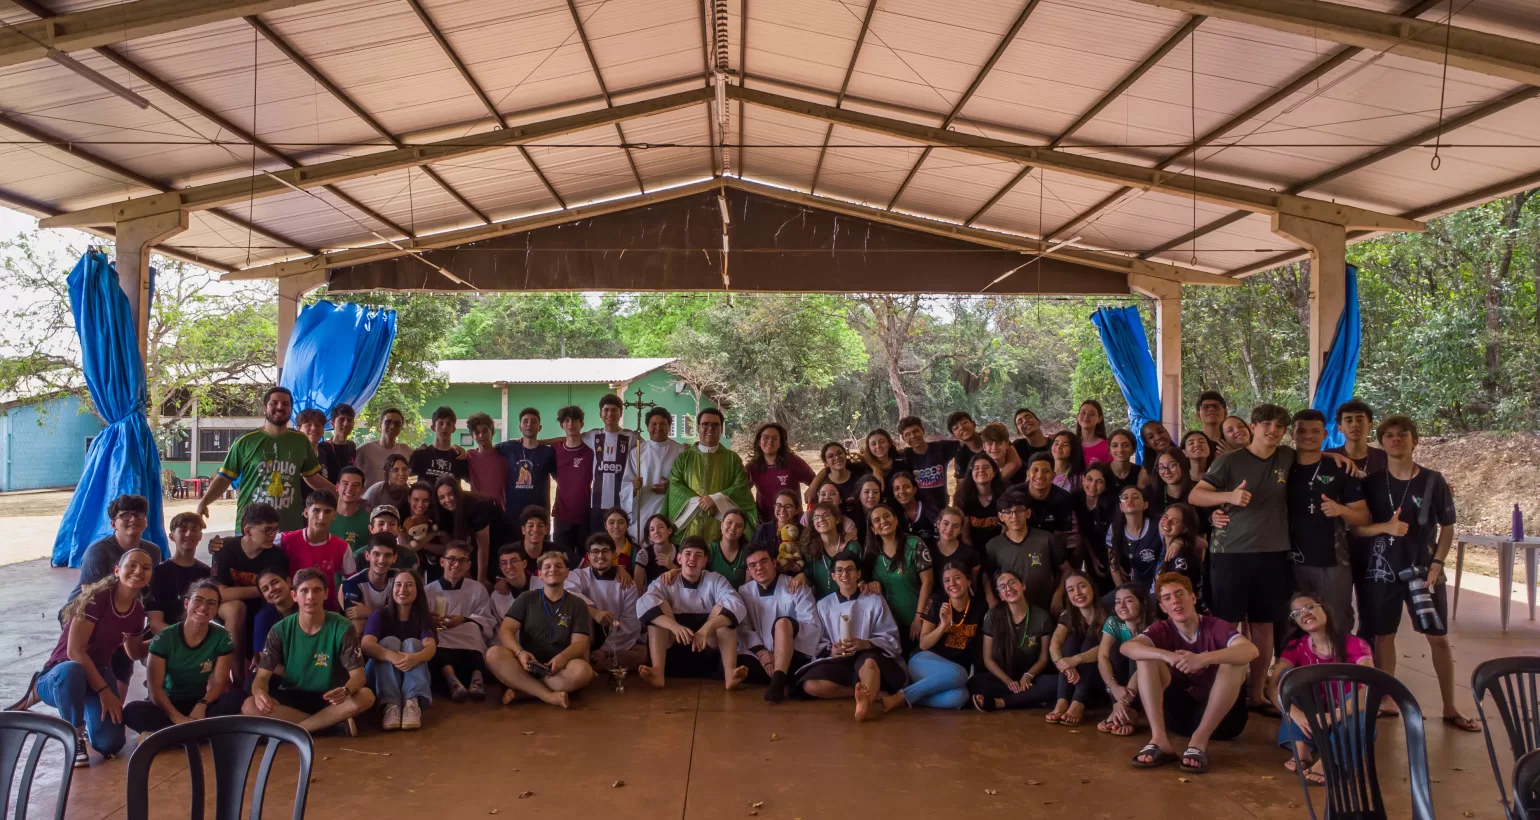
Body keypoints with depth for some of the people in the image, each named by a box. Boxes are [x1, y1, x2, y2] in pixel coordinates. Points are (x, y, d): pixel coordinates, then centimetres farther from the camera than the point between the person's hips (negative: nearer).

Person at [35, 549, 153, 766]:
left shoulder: (137, 611, 0)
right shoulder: (97, 598, -20)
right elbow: (74, 651, -24)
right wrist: (104, 691, -23)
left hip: (98, 674, 5)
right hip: (59, 676, -5)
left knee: (110, 745, -18)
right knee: (72, 671, -43)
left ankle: (86, 722, 20)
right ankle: (75, 737, -17)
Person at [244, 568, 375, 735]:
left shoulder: (342, 628, -10)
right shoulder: (280, 630, -6)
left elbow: (358, 674, -14)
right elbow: (262, 676, -9)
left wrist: (345, 691, -40)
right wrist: (259, 692, -35)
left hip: (328, 699, -2)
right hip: (291, 698, 2)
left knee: (366, 696, -31)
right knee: (250, 706, -28)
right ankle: (336, 723, -23)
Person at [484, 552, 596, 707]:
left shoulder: (577, 604, 8)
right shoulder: (526, 599, 9)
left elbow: (579, 643, -2)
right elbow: (506, 630, -2)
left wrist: (563, 657, -26)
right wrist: (520, 652, -23)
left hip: (558, 668, -1)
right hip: (527, 665, 1)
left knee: (583, 670, -34)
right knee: (494, 654, -29)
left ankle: (521, 690, -26)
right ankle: (549, 695, -35)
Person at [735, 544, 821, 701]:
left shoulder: (796, 588, -1)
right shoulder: (744, 592, 8)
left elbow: (814, 627, -9)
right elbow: (744, 628, -1)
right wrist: (761, 651, -17)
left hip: (794, 654, -2)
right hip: (762, 657, 2)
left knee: (782, 622, -33)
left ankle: (778, 681, -43)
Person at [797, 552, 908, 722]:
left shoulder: (875, 601, 8)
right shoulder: (824, 605, 13)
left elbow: (891, 640, 1)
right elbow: (818, 643, 8)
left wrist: (865, 644, -18)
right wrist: (831, 651, -16)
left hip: (869, 656, -2)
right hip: (838, 662, 2)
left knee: (867, 660, -40)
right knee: (810, 685, -29)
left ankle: (866, 701, -69)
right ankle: (874, 693, -28)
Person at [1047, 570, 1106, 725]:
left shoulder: (1107, 614, -10)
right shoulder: (1067, 616, 2)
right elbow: (1054, 644, -16)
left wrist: (1077, 659, -41)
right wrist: (1064, 664, -38)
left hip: (1102, 678, -3)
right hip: (1075, 678, 3)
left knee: (1089, 642, -25)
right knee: (1072, 639, -20)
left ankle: (1078, 705, -44)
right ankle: (1062, 701, -37)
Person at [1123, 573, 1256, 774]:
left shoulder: (1216, 626, -10)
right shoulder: (1163, 629, -2)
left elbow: (1251, 650, -32)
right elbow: (1127, 647, -23)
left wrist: (1202, 659, -47)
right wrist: (1166, 655, -41)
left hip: (1219, 718, -2)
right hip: (1181, 713, 2)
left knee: (1233, 663, -27)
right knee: (1146, 658, -16)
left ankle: (1199, 741, -29)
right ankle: (1160, 740, -27)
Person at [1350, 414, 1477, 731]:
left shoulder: (1433, 481, -3)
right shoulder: (1371, 482, 0)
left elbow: (1447, 528, 2)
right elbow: (1356, 527, 1)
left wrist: (1437, 564, -8)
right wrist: (1385, 527, -18)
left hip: (1423, 569, -1)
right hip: (1381, 570, 1)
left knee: (1439, 637, 1)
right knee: (1383, 635, 6)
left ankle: (1450, 709, 11)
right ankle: (1386, 701, 17)